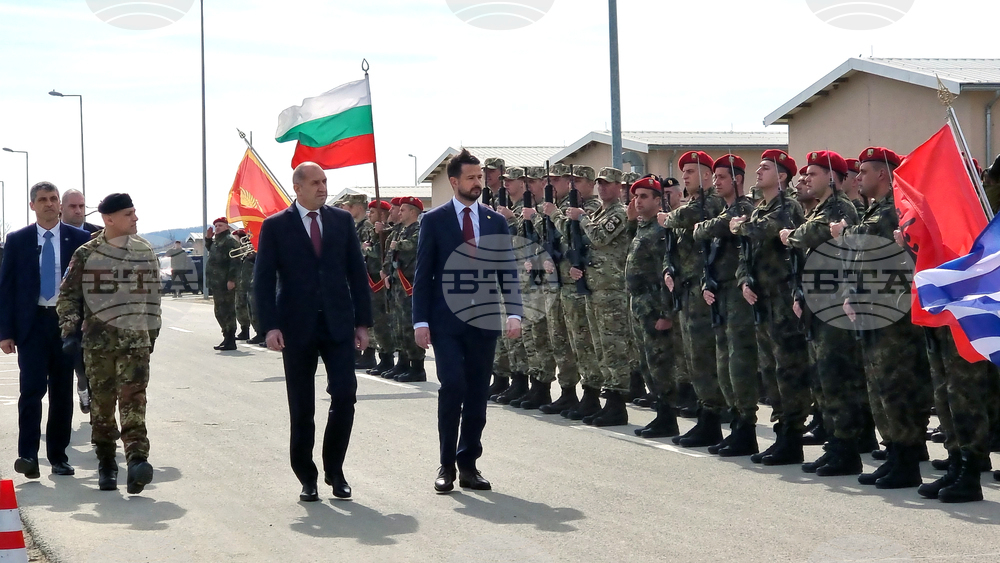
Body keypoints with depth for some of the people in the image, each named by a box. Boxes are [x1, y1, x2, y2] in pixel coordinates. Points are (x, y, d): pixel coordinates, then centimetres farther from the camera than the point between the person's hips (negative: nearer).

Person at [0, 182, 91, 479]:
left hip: (68, 322, 1)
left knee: (63, 392, 5)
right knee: (32, 387, -12)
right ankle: (28, 455, -11)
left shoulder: (80, 239, 3)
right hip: (32, 322, -1)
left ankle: (58, 456, 13)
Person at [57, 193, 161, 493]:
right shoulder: (86, 254, 0)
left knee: (133, 400, -13)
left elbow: (153, 296, 16)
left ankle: (137, 461, -23)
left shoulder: (145, 252, 7)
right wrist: (70, 330, -5)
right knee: (102, 402, 7)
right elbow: (68, 295, 5)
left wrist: (151, 334, 18)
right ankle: (106, 463, 20)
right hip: (98, 341, 0)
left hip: (136, 340, 0)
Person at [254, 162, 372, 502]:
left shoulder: (342, 220, 8)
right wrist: (270, 326, -11)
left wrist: (363, 321, 4)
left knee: (345, 395, -9)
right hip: (297, 327, -2)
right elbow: (263, 280, -2)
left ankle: (334, 470, 9)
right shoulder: (276, 226, 1)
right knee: (301, 408, 4)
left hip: (338, 325, 2)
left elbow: (356, 272, 9)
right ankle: (307, 478, 16)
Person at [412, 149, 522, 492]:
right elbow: (423, 274, 0)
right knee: (453, 386, -13)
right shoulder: (434, 220, 2)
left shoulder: (496, 222, 10)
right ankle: (447, 465, -1)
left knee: (477, 393, 5)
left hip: (484, 320, 3)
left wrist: (513, 313, -4)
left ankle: (468, 465, 14)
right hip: (446, 321, -3)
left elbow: (508, 271, 9)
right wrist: (420, 321, -7)